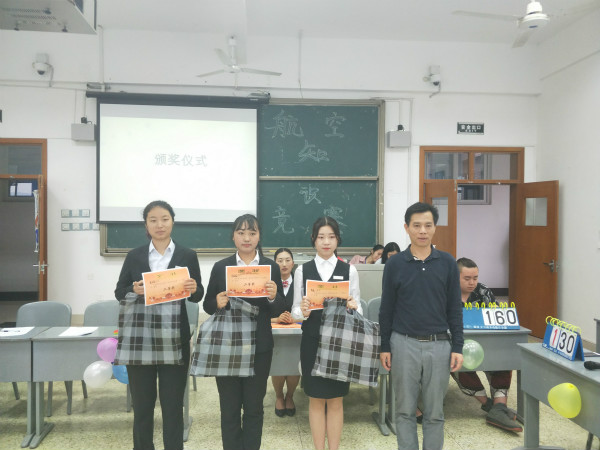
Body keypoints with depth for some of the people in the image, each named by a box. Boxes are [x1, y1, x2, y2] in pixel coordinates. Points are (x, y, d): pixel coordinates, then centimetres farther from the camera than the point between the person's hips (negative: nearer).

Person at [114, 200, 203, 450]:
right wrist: (134, 290, -15)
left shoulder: (187, 256, 2)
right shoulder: (134, 256, 5)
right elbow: (119, 293, 6)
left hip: (174, 339, -1)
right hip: (140, 338, 1)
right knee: (141, 402, 11)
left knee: (173, 403, 6)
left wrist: (193, 289, -18)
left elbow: (198, 296, 5)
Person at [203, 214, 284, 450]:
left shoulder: (271, 267, -1)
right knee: (229, 407, 11)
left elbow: (278, 310, -1)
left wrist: (273, 297, -22)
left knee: (254, 407, 12)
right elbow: (207, 306, 4)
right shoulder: (220, 267, 0)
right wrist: (217, 303, -18)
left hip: (259, 346, 0)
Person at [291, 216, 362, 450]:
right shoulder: (302, 270, 1)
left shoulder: (349, 270, 1)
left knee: (336, 400, 10)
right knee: (316, 400, 11)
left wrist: (352, 308, -20)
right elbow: (295, 311, 2)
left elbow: (358, 309, 1)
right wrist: (303, 312, -19)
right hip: (312, 341, 0)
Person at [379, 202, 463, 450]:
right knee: (405, 410, 10)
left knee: (435, 412, 11)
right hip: (404, 344, 0)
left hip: (439, 345, 1)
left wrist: (457, 347, 0)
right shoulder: (395, 264, -1)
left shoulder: (447, 263, 1)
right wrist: (385, 347, 2)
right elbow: (386, 309, 3)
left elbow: (455, 308, 4)